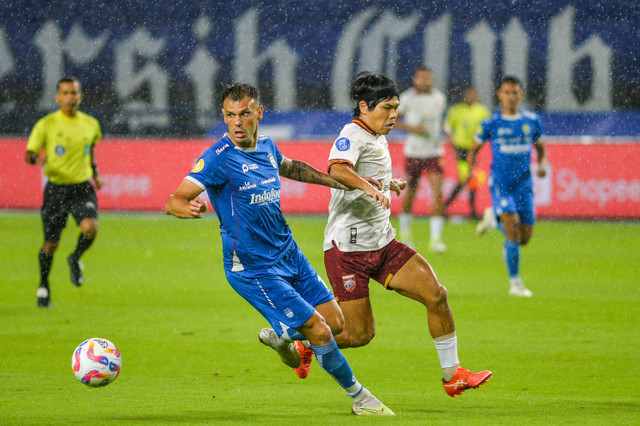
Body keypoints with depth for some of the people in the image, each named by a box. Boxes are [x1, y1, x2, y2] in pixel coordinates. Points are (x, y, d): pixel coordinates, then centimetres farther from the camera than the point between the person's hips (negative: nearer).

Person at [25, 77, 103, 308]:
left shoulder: (91, 124, 4)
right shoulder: (46, 124, -6)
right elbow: (29, 154, -7)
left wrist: (95, 172, 22)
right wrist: (36, 158, -29)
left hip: (82, 188, 1)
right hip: (56, 188, -1)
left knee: (90, 228, -25)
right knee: (51, 243, 4)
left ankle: (75, 259, 7)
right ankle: (43, 286, 29)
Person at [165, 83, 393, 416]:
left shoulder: (266, 146, 2)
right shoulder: (219, 158, -20)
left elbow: (289, 167, 27)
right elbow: (172, 201, -26)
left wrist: (337, 182, 28)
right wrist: (187, 208, -49)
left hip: (289, 255, 7)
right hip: (253, 269, -7)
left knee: (336, 323, 9)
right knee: (320, 332, -8)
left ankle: (279, 337, 37)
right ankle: (359, 397, 12)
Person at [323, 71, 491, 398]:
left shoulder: (377, 138, 16)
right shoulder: (353, 135, -14)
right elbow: (338, 170, -37)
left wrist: (390, 183, 39)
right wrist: (370, 187, -51)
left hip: (382, 243, 9)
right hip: (348, 248, -9)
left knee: (436, 295, -5)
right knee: (359, 334, -6)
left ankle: (452, 374, 3)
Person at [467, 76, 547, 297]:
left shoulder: (532, 121, 3)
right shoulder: (491, 123, -3)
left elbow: (540, 148, 16)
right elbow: (473, 150, 7)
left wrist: (542, 165, -4)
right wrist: (470, 170, -10)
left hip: (523, 183, 4)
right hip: (500, 183, -4)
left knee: (524, 238, 6)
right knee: (513, 235, -17)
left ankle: (494, 217, 35)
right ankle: (515, 283, -6)